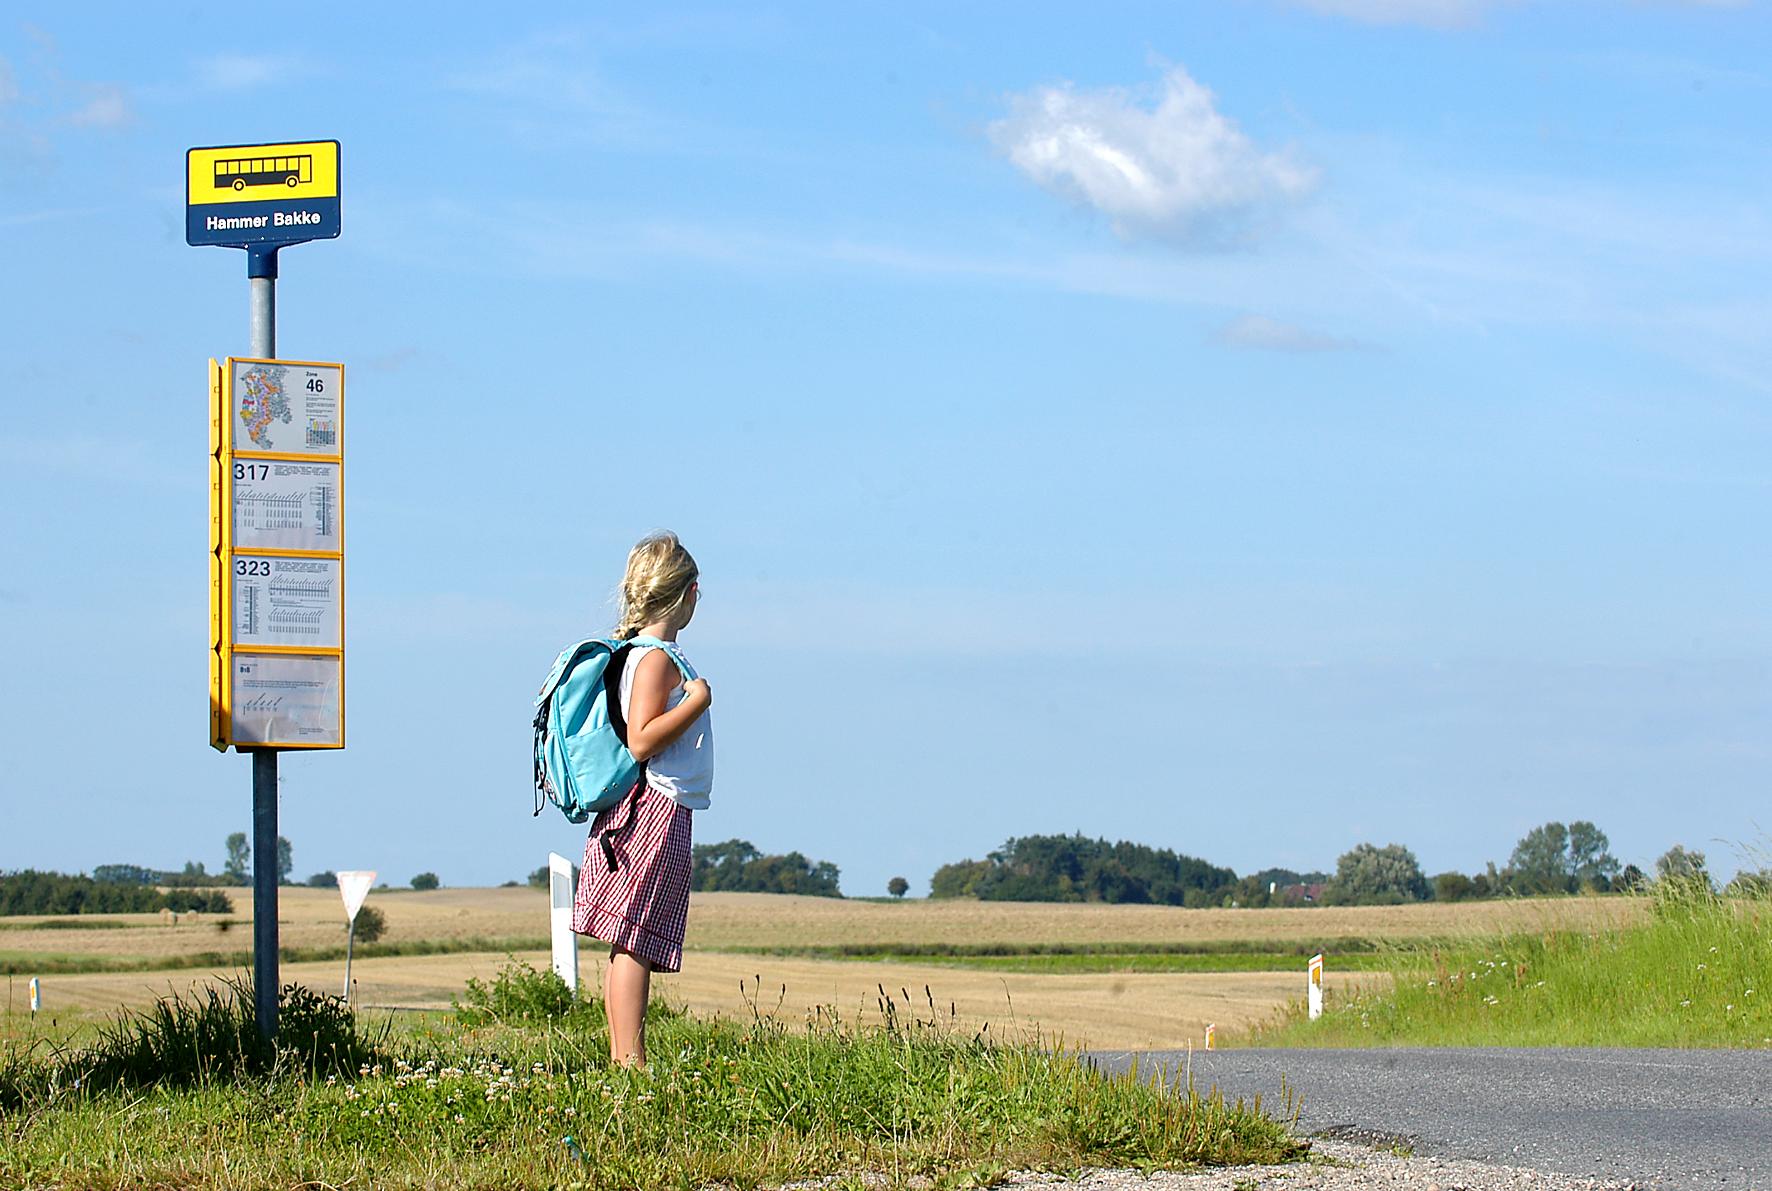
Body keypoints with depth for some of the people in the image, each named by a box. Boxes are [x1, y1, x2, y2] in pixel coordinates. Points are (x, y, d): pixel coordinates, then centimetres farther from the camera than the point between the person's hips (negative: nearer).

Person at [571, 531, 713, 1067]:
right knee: (634, 943, -11)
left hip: (650, 811, 10)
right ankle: (630, 1060, -14)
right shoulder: (657, 659, -13)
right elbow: (642, 740, -21)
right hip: (656, 808, -10)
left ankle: (621, 1059, 10)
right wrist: (696, 702, -18)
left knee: (629, 947, 9)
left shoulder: (646, 654, 16)